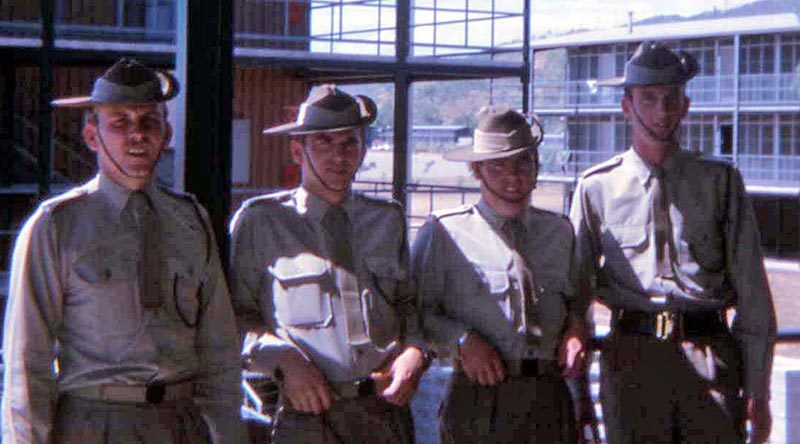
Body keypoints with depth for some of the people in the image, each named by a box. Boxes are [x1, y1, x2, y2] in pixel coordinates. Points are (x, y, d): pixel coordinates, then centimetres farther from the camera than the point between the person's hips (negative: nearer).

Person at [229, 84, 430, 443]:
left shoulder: (388, 220, 14)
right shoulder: (259, 221, 4)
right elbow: (235, 315, 3)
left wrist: (415, 352, 1)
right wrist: (284, 360, -11)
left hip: (385, 408, 3)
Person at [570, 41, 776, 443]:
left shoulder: (720, 182, 9)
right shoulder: (596, 188, 8)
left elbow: (752, 292, 8)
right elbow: (575, 285, 12)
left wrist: (757, 391, 5)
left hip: (710, 356, 0)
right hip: (631, 354, 0)